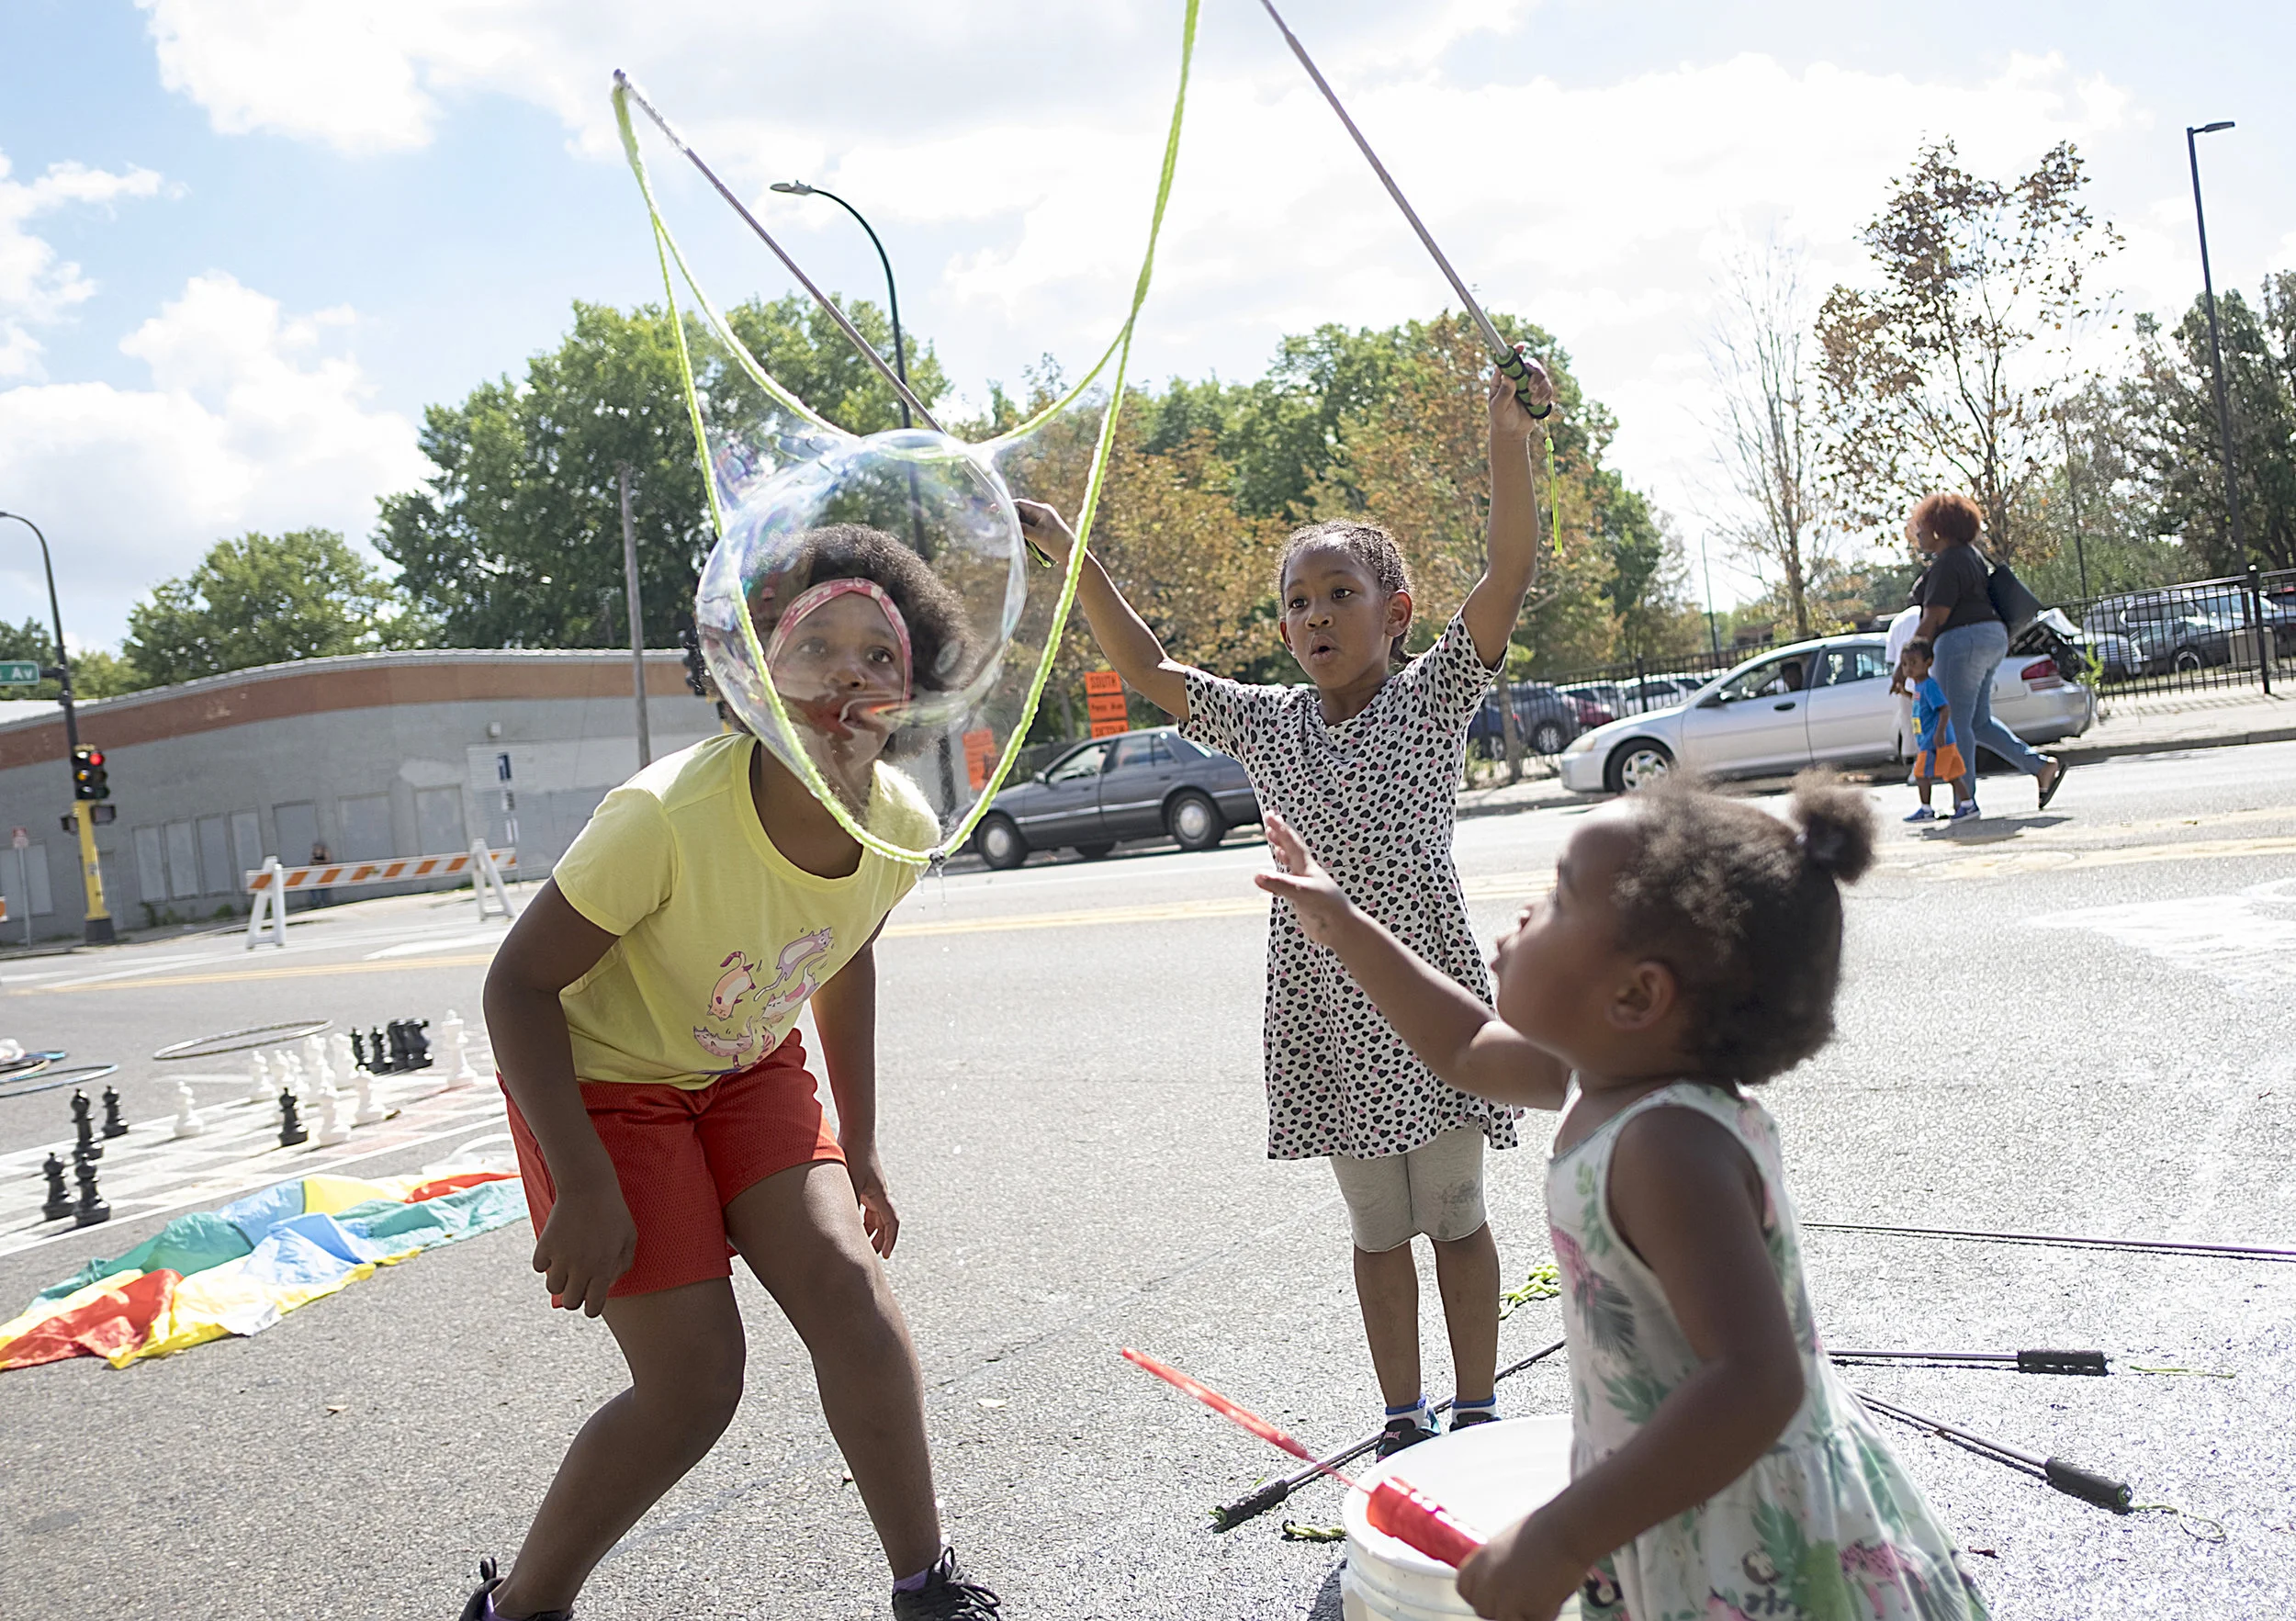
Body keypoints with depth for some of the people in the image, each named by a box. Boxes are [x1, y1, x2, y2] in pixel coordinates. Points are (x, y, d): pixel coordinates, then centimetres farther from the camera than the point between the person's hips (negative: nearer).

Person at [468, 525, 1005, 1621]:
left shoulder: (903, 828, -16)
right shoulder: (669, 813, -34)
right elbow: (519, 982, -24)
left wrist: (858, 1150, 9)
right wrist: (583, 1189, -27)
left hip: (748, 1069, 5)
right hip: (601, 1075, -5)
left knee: (850, 1291, -8)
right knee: (694, 1381, -8)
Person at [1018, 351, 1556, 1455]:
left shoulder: (1433, 696, -2)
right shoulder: (1267, 725, 7)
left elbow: (1511, 570, -13)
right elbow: (1149, 672, 11)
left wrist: (1511, 436, -26)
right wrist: (1074, 557, 5)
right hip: (1324, 1010, 3)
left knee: (1455, 1216, 10)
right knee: (1377, 1228, 14)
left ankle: (1476, 1412, 24)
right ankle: (1405, 1422, 25)